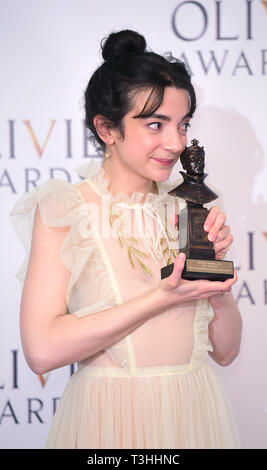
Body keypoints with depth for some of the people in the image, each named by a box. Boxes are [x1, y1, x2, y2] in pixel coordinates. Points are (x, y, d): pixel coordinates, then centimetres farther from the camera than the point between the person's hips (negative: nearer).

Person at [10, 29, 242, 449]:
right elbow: (42, 349, -19)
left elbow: (225, 350, 6)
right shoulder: (64, 209, -8)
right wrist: (162, 298, -19)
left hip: (195, 412, 5)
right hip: (109, 415, -4)